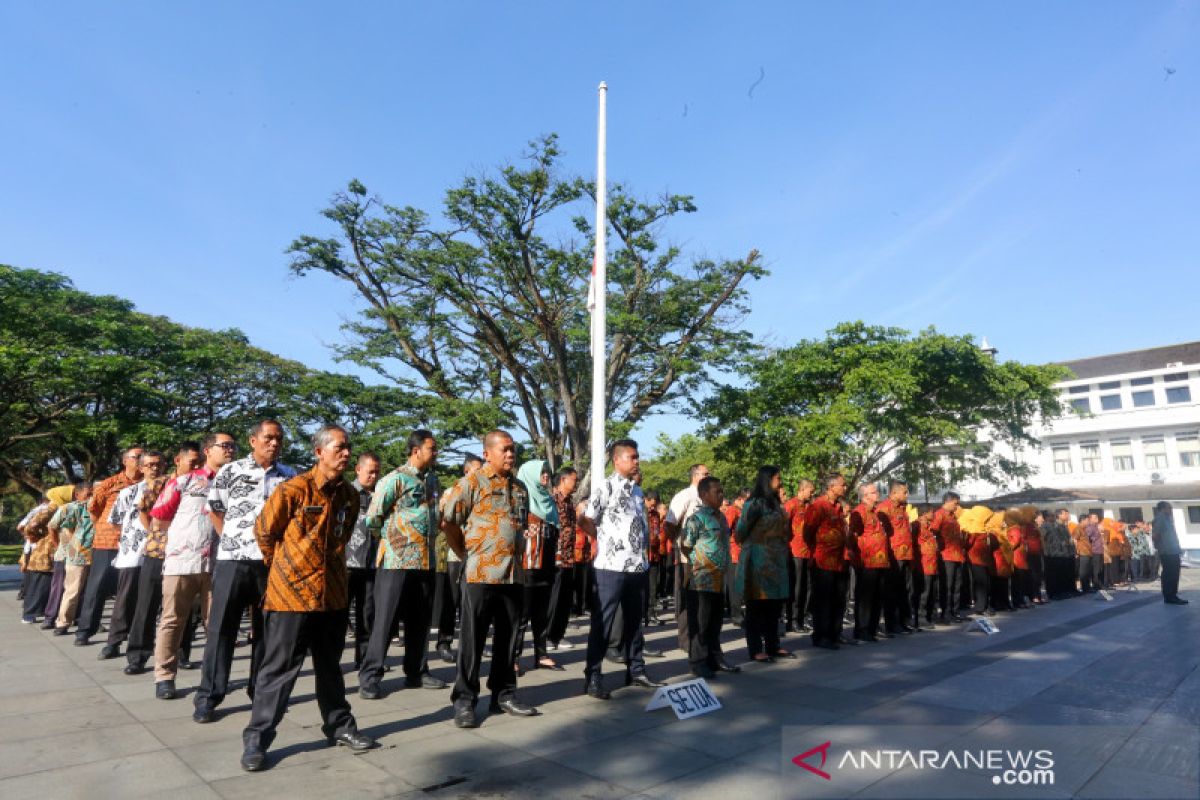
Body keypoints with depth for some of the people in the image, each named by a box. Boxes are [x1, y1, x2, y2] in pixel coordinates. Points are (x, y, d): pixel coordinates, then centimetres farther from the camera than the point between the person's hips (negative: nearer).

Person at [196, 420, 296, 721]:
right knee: (221, 627, 2)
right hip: (233, 560, -2)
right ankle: (209, 695, 12)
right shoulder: (230, 471, 0)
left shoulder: (290, 477, 6)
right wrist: (231, 540, 5)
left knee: (266, 628, 10)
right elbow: (214, 510, 9)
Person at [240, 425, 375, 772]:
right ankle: (256, 739, 19)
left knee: (330, 667, 18)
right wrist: (284, 568, 10)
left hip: (333, 595, 5)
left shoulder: (350, 496, 3)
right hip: (291, 594, -5)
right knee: (278, 670, 4)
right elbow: (264, 532, -2)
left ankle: (339, 726, 32)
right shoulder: (293, 490, -14)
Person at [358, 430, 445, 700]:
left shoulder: (432, 480, 11)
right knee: (386, 620, -1)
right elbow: (372, 518, -9)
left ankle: (416, 672, 24)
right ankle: (369, 677, 10)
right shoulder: (396, 479, -11)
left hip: (426, 561, 7)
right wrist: (390, 539, 5)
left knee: (420, 620, 13)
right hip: (397, 561, -7)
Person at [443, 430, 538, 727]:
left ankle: (504, 694, 26)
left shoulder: (520, 488, 13)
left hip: (512, 575, 6)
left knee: (508, 638, 13)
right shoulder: (472, 482, -6)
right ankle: (464, 700, 14)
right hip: (480, 574, -6)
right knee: (472, 640, 2)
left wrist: (515, 554, 14)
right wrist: (467, 554, -2)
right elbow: (449, 523, -6)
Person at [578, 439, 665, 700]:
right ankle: (592, 677, 7)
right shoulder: (606, 487, -9)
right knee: (602, 623, 0)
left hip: (638, 566, 7)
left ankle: (635, 670, 28)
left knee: (634, 621, 16)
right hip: (611, 567, -7)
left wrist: (642, 546, 10)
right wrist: (604, 541, -2)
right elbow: (585, 521, -11)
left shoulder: (637, 490, 13)